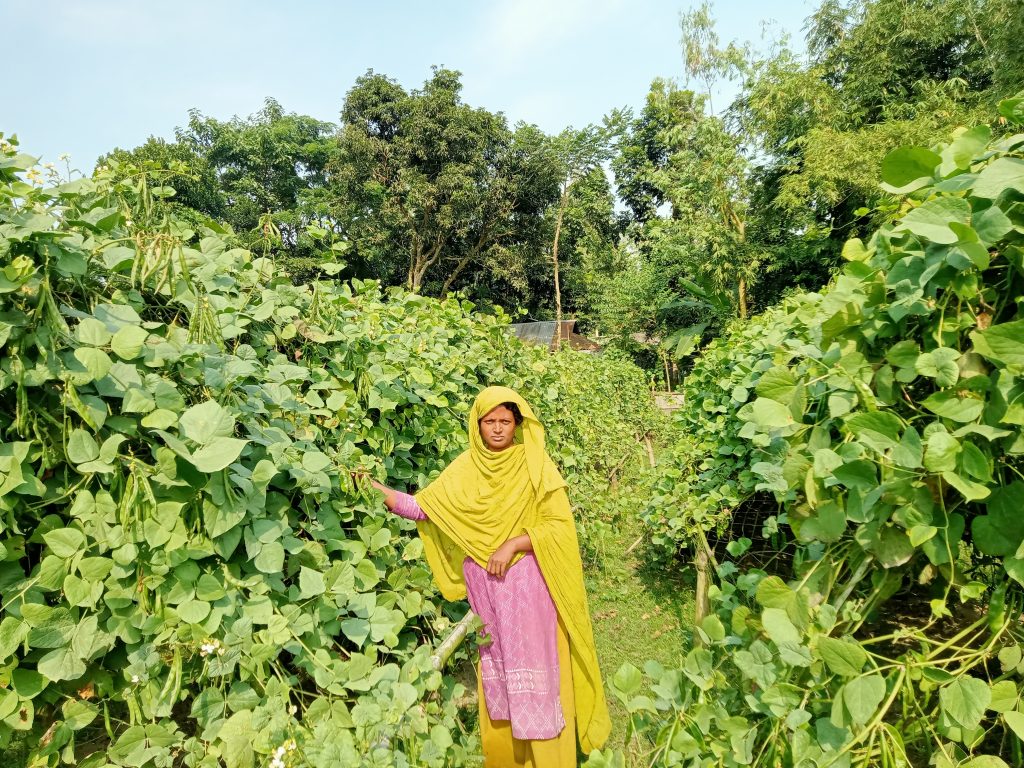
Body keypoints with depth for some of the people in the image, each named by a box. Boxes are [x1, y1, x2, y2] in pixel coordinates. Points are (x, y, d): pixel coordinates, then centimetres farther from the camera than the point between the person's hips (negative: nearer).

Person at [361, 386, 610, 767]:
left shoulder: (534, 465, -8)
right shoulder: (466, 467, 2)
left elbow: (560, 524, -10)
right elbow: (426, 506, -1)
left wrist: (512, 545, -19)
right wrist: (379, 491, -12)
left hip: (527, 580, -3)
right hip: (483, 583, 4)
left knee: (531, 660, 2)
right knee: (496, 661, 14)